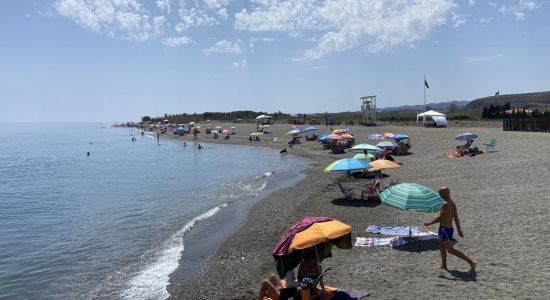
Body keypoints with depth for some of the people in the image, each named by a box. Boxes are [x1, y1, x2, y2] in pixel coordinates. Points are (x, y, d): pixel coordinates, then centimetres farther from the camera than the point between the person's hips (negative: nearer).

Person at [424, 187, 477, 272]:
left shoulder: (445, 204, -22)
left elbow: (440, 218, -20)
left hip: (445, 230, -10)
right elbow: (456, 218, 10)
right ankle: (444, 265, 32)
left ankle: (471, 262, 0)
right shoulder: (452, 204, 6)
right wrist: (459, 229, 14)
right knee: (440, 245, 22)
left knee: (450, 250, 0)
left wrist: (429, 223, -8)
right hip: (449, 228, 10)